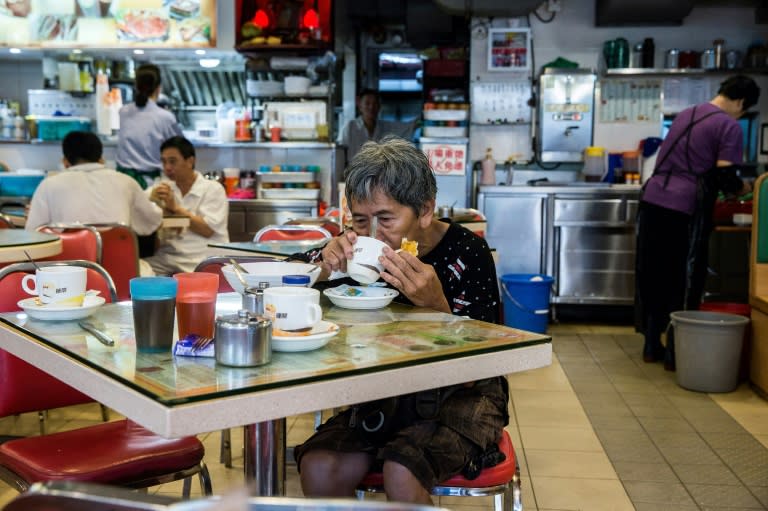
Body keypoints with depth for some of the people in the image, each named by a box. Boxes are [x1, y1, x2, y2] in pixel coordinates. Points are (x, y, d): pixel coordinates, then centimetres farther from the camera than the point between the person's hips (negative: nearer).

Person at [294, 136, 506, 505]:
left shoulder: (467, 254, -17)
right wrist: (325, 265, -23)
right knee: (317, 468, -22)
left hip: (463, 399, -3)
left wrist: (436, 305, -36)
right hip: (385, 394, 4)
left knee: (400, 473, -32)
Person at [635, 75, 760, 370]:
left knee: (653, 276, 13)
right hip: (684, 209, -7)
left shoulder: (686, 114, 19)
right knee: (683, 282, 4)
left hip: (652, 200, 7)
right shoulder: (729, 127, -4)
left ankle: (651, 346, 22)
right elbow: (726, 178, -11)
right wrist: (745, 188, 10)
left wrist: (715, 186, 32)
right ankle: (674, 353, 10)